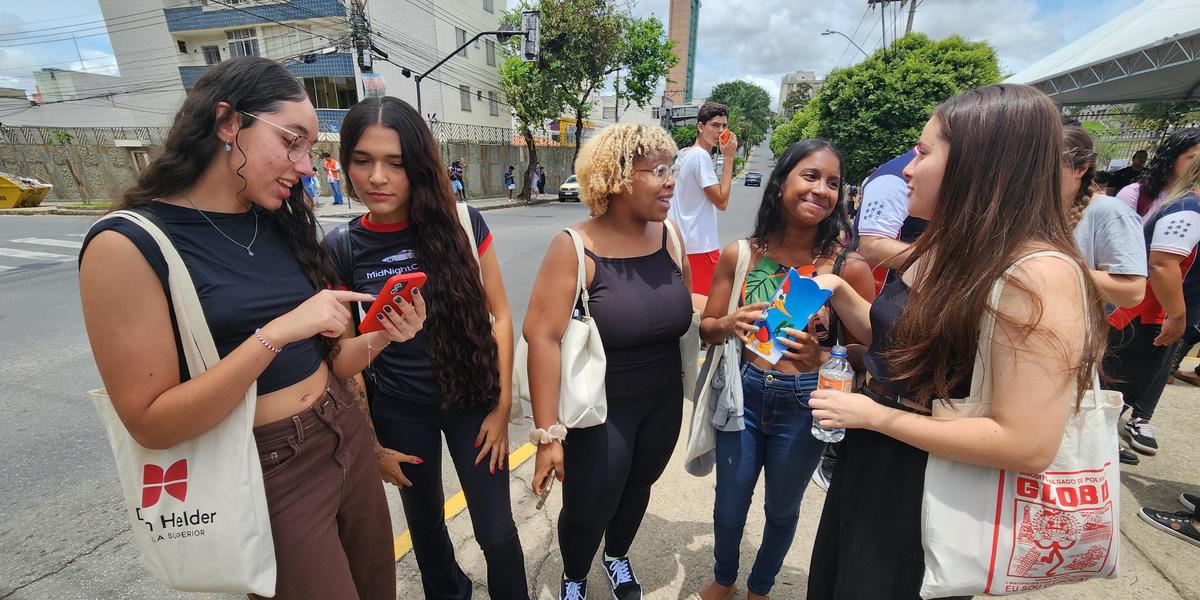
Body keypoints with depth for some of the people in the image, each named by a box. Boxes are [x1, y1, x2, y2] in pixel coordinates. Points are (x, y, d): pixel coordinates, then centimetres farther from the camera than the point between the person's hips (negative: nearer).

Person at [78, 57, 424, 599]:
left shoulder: (282, 224, 4)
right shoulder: (127, 244, -14)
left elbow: (323, 361, 6)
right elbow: (151, 424, -17)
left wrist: (382, 337, -12)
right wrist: (275, 333, -26)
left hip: (347, 441, 6)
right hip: (270, 476, -6)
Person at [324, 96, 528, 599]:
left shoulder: (462, 223, -12)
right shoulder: (341, 248, -9)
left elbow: (499, 314, -7)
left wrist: (502, 406, -6)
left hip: (472, 401, -1)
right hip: (398, 412, 2)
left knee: (498, 533, 8)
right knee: (425, 521, 24)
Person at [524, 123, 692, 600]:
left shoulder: (669, 237, -4)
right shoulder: (575, 248, -21)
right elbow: (542, 336, -24)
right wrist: (548, 433, -24)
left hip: (664, 401, 5)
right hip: (600, 408, -5)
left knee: (637, 487, 25)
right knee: (588, 508, 13)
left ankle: (617, 556, 58)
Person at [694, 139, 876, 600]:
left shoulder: (848, 266, -13)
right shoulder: (739, 255, -9)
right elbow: (706, 328, -1)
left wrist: (822, 358, -25)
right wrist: (729, 324, -22)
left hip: (803, 407, 0)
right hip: (742, 395, 1)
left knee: (781, 510, 23)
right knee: (728, 506, 18)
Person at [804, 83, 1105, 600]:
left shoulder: (1038, 275, -24)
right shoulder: (942, 248, 3)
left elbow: (1028, 446, -28)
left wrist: (875, 416, -23)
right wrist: (838, 292, -3)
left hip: (930, 502, -8)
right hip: (868, 468, 8)